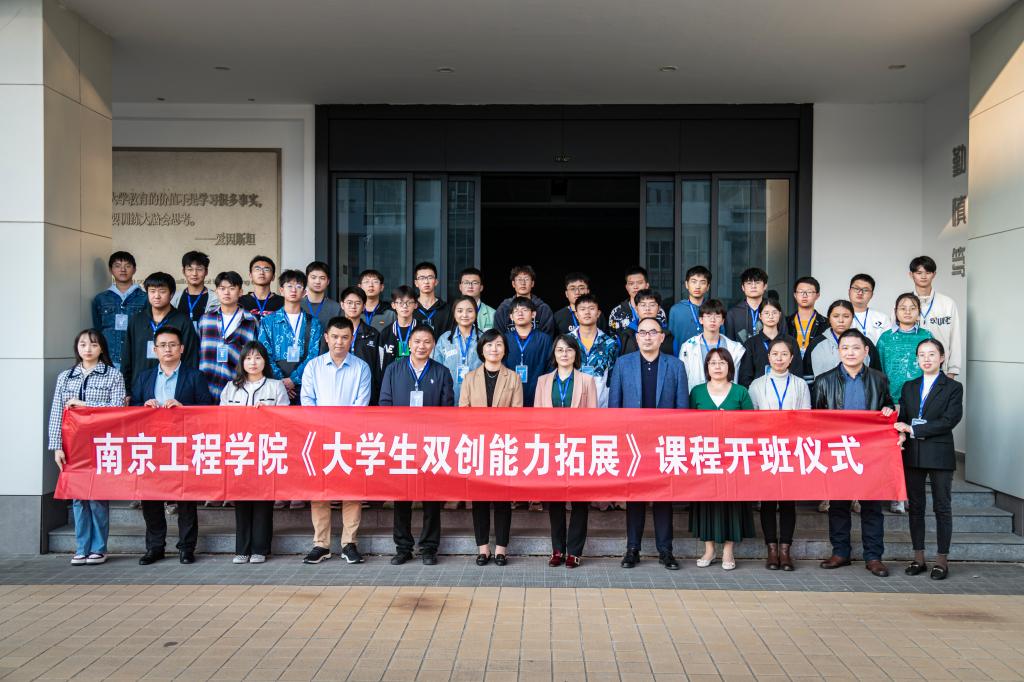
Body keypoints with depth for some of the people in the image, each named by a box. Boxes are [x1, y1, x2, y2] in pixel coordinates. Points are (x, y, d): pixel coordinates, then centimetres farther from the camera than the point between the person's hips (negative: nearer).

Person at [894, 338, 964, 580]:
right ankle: (918, 557, 15)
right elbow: (902, 417, 8)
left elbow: (949, 420, -12)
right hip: (912, 454, 4)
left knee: (942, 507, 3)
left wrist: (913, 430, -15)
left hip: (939, 454, -4)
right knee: (915, 506, 8)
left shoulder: (953, 387, -1)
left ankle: (942, 559, 9)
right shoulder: (909, 387, 13)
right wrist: (901, 434, -14)